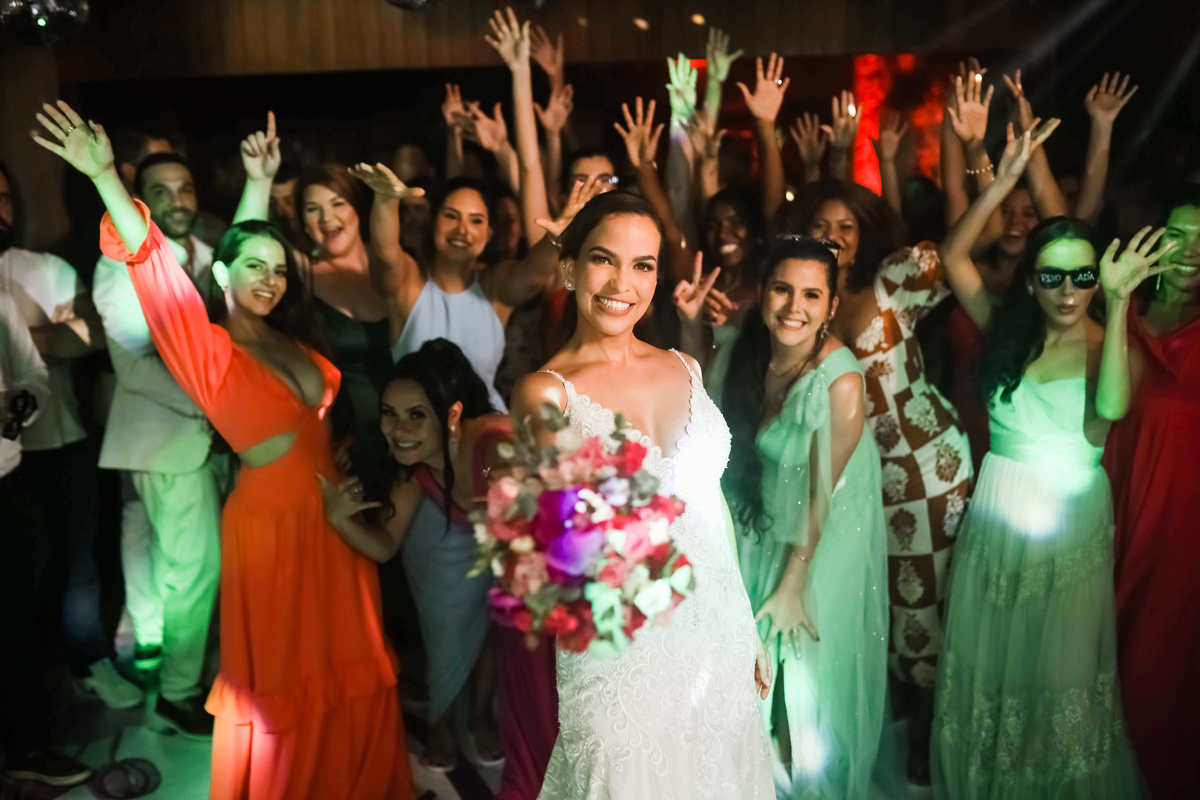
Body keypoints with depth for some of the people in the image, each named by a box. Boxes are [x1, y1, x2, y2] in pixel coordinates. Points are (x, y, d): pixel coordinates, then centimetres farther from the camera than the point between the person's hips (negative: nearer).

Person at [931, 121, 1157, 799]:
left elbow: (1112, 406, -30)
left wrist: (1118, 302, -32)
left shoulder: (1106, 344, -8)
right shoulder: (1008, 332, -1)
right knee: (987, 661, 14)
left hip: (1072, 524, -2)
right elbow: (953, 255, -6)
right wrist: (1005, 181, -15)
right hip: (996, 518, 2)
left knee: (1060, 669, 11)